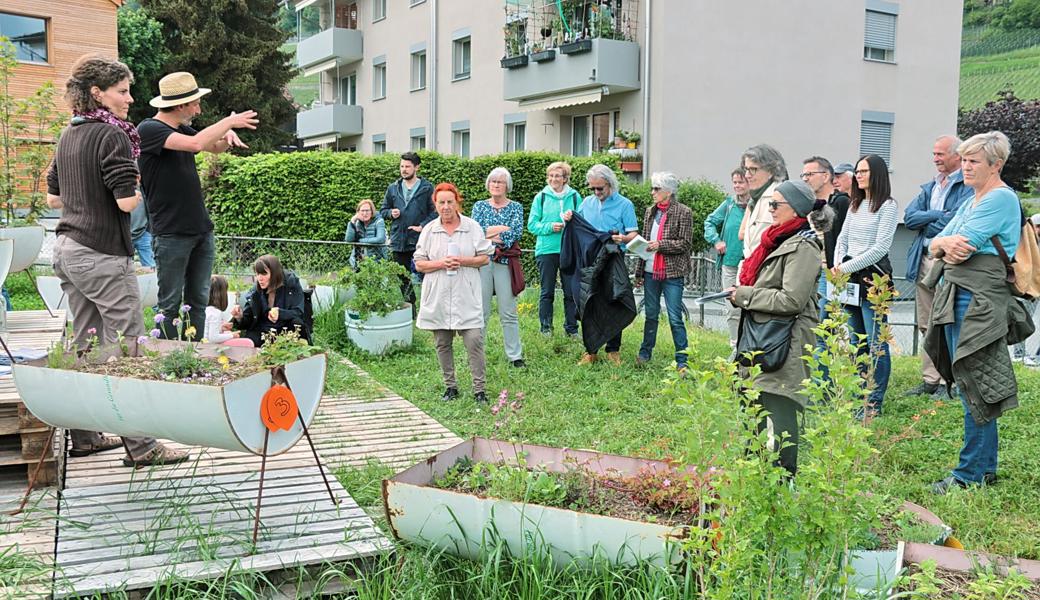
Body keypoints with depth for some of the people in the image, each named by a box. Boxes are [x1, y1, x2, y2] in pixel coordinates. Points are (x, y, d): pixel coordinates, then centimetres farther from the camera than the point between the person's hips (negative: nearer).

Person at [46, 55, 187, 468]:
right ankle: (140, 446, -3)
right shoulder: (112, 136, -13)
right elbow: (126, 201, -20)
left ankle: (84, 437, 20)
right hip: (102, 255, -9)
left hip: (67, 249, 9)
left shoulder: (67, 135, 13)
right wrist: (137, 192, 0)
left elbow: (53, 197, 19)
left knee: (84, 344, 14)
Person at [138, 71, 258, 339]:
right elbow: (195, 143, -25)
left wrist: (227, 135, 5)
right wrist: (229, 121, -13)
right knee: (171, 304, -1)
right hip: (171, 234, -7)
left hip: (201, 229, 8)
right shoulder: (149, 129, -10)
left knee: (198, 301, 9)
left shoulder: (181, 129, 13)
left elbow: (215, 148, 28)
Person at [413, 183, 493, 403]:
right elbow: (419, 263, 5)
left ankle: (479, 389, 0)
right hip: (438, 297, 2)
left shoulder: (472, 227, 3)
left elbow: (485, 258, 4)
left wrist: (463, 261, -13)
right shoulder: (429, 230, 6)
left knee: (474, 340, -9)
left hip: (467, 296, -2)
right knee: (442, 343, 8)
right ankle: (450, 386, 22)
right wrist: (441, 263, -12)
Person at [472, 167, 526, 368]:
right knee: (481, 311, 2)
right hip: (482, 260, 1)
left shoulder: (515, 207, 7)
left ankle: (515, 355, 7)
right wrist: (503, 228, -10)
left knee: (509, 312, 0)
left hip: (505, 261, -1)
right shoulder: (480, 206, 11)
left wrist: (488, 233, -7)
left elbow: (517, 233, -8)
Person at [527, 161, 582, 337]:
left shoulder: (575, 197, 5)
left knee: (571, 291, 3)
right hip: (546, 249, 0)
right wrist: (550, 227, -13)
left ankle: (571, 328, 14)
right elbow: (532, 225, 2)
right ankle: (546, 328, 15)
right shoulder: (541, 197, 4)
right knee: (547, 292, 6)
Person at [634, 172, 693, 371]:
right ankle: (645, 353, 25)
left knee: (675, 318, -3)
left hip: (672, 273, -5)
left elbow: (686, 244, -10)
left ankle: (682, 360, 3)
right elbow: (644, 242, 14)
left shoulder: (683, 212, -7)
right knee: (650, 314, 14)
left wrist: (660, 245, -18)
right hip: (651, 272, 5)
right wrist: (639, 272, 11)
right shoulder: (650, 211, 11)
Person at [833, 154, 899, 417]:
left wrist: (848, 267, -14)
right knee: (857, 340, 12)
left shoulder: (888, 206, -6)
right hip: (850, 276, 8)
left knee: (876, 342, -6)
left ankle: (875, 403, -3)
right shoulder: (855, 205, 16)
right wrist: (838, 265, -1)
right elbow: (842, 238, 16)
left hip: (873, 276, -8)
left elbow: (880, 247, -13)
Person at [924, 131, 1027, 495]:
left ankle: (971, 474, 1)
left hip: (978, 300, -9)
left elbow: (963, 247, -18)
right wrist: (944, 243, -10)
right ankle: (985, 468, 22)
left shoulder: (1001, 199, -9)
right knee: (968, 386, 12)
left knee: (975, 388, -5)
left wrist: (945, 242, 2)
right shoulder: (971, 202, 20)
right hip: (956, 298, 9)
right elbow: (934, 245, 12)